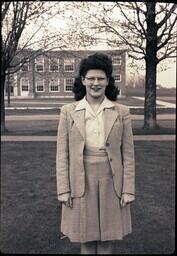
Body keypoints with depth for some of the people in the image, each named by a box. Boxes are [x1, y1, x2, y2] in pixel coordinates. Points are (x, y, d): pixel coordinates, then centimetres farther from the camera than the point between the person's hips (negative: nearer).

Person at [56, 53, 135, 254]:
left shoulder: (121, 112, 0)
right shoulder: (68, 111, 0)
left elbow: (128, 153, 1)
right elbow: (62, 153, 0)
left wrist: (128, 189, -2)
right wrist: (63, 189, -4)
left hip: (111, 182, 0)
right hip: (81, 183, 0)